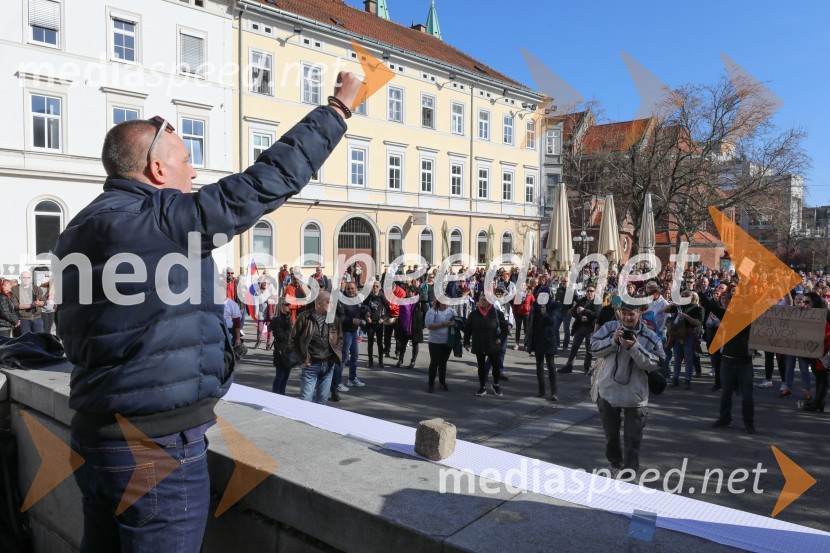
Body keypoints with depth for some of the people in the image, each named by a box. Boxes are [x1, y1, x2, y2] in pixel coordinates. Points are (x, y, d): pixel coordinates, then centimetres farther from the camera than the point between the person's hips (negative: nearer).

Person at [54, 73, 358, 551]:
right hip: (159, 445, -9)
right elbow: (267, 182, -18)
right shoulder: (157, 219, -18)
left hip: (96, 435, 9)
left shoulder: (86, 227, 10)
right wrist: (339, 105, -9)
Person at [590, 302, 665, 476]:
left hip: (635, 394, -2)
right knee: (610, 432, 19)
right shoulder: (610, 328, -4)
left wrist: (635, 347, -24)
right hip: (608, 390, 2)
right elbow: (594, 347, -8)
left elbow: (656, 363, -15)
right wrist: (613, 340, -22)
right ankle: (615, 463, 40)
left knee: (633, 436, 3)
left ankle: (630, 469, 18)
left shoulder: (649, 336, -8)